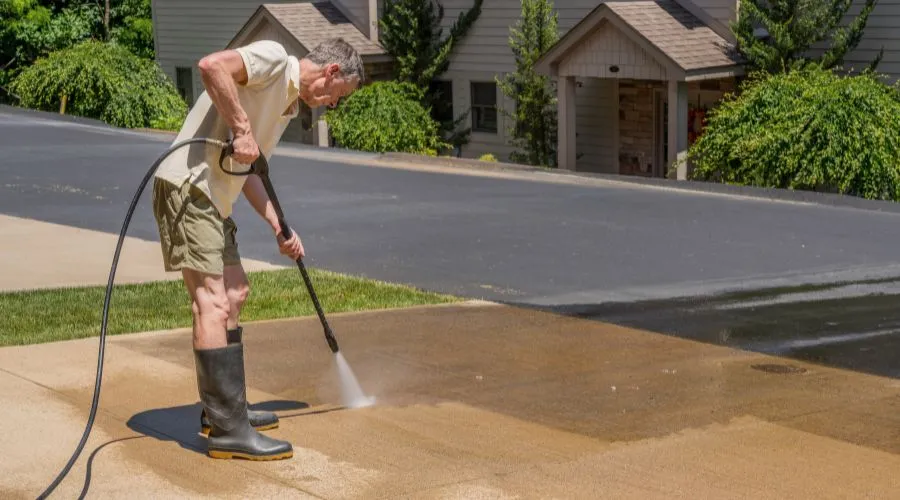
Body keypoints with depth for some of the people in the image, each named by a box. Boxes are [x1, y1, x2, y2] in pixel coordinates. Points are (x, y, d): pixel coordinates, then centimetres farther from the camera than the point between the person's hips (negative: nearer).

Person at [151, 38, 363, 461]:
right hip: (187, 185, -11)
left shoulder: (288, 105, 20)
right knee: (213, 302, -13)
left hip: (214, 199, 11)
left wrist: (279, 227, 15)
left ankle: (223, 410, 26)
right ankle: (227, 431, -13)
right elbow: (212, 65, -26)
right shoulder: (273, 58, -8)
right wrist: (242, 128, -23)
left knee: (235, 292, 18)